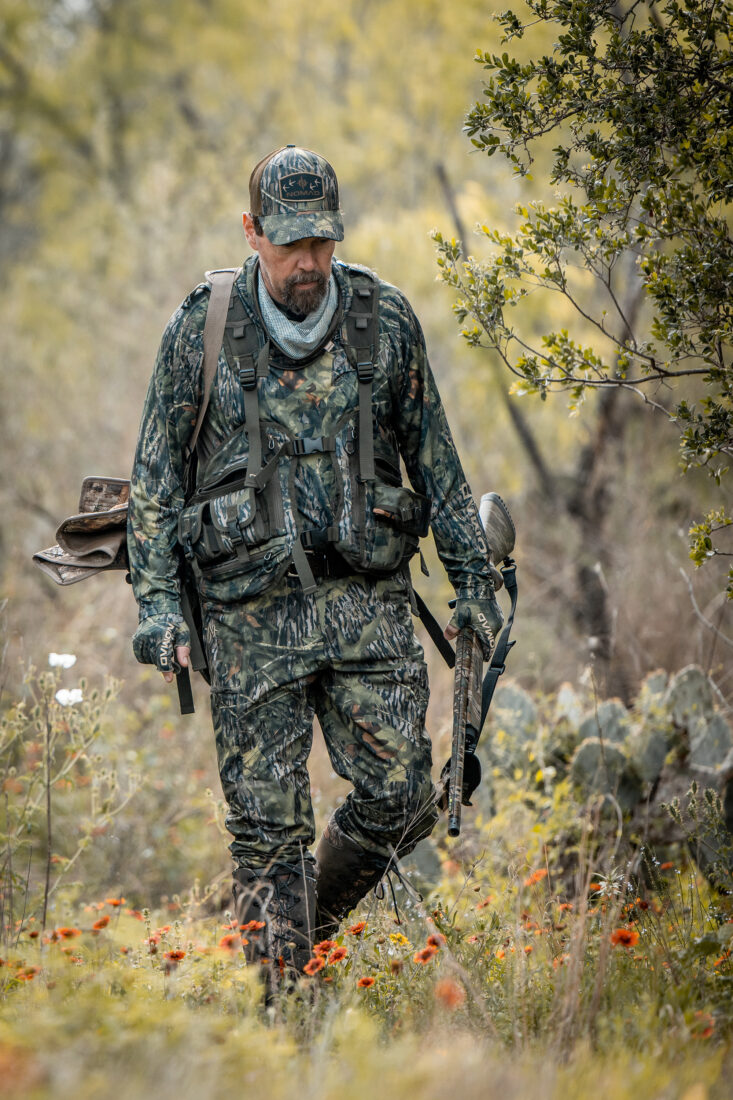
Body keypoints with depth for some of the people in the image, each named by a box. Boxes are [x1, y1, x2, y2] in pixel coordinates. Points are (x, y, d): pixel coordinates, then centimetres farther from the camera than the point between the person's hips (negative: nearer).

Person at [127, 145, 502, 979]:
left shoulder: (385, 322, 5)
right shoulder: (202, 330, 0)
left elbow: (436, 463, 13)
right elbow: (154, 475, 4)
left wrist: (473, 582, 10)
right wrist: (156, 601, -5)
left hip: (368, 598, 2)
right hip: (252, 607, -2)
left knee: (400, 799, -3)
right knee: (269, 823, -3)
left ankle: (314, 924, 24)